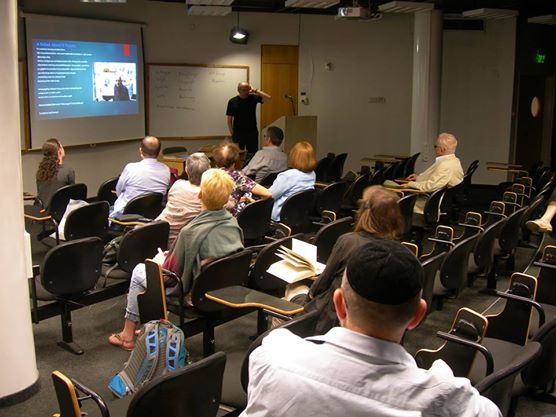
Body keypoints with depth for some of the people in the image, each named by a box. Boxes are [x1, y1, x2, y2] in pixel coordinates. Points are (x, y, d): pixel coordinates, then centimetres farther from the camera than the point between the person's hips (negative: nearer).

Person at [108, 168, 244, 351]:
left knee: (139, 271, 16)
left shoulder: (191, 232, -30)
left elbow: (173, 269, -18)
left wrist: (160, 261, 6)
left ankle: (127, 335, 28)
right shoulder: (233, 223, -10)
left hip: (193, 295, -7)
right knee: (162, 260, 27)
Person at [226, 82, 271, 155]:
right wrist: (232, 134, -1)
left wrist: (255, 90, -13)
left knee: (253, 154, 5)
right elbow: (229, 119, 2)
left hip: (252, 132, 1)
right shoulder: (232, 101, -2)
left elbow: (268, 98, -12)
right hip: (238, 134, -1)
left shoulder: (253, 98, 0)